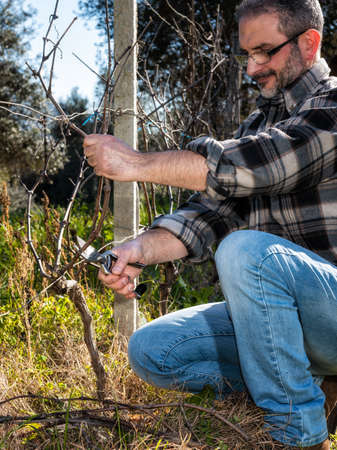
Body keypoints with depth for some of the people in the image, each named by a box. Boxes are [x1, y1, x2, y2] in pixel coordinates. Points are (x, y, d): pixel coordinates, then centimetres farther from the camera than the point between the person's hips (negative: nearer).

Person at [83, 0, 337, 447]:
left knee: (246, 251, -35)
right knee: (150, 351, -4)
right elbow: (212, 208, 5)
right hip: (272, 310, 7)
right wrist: (142, 248, -14)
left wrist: (139, 163, -23)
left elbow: (260, 163, -27)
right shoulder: (256, 124, 14)